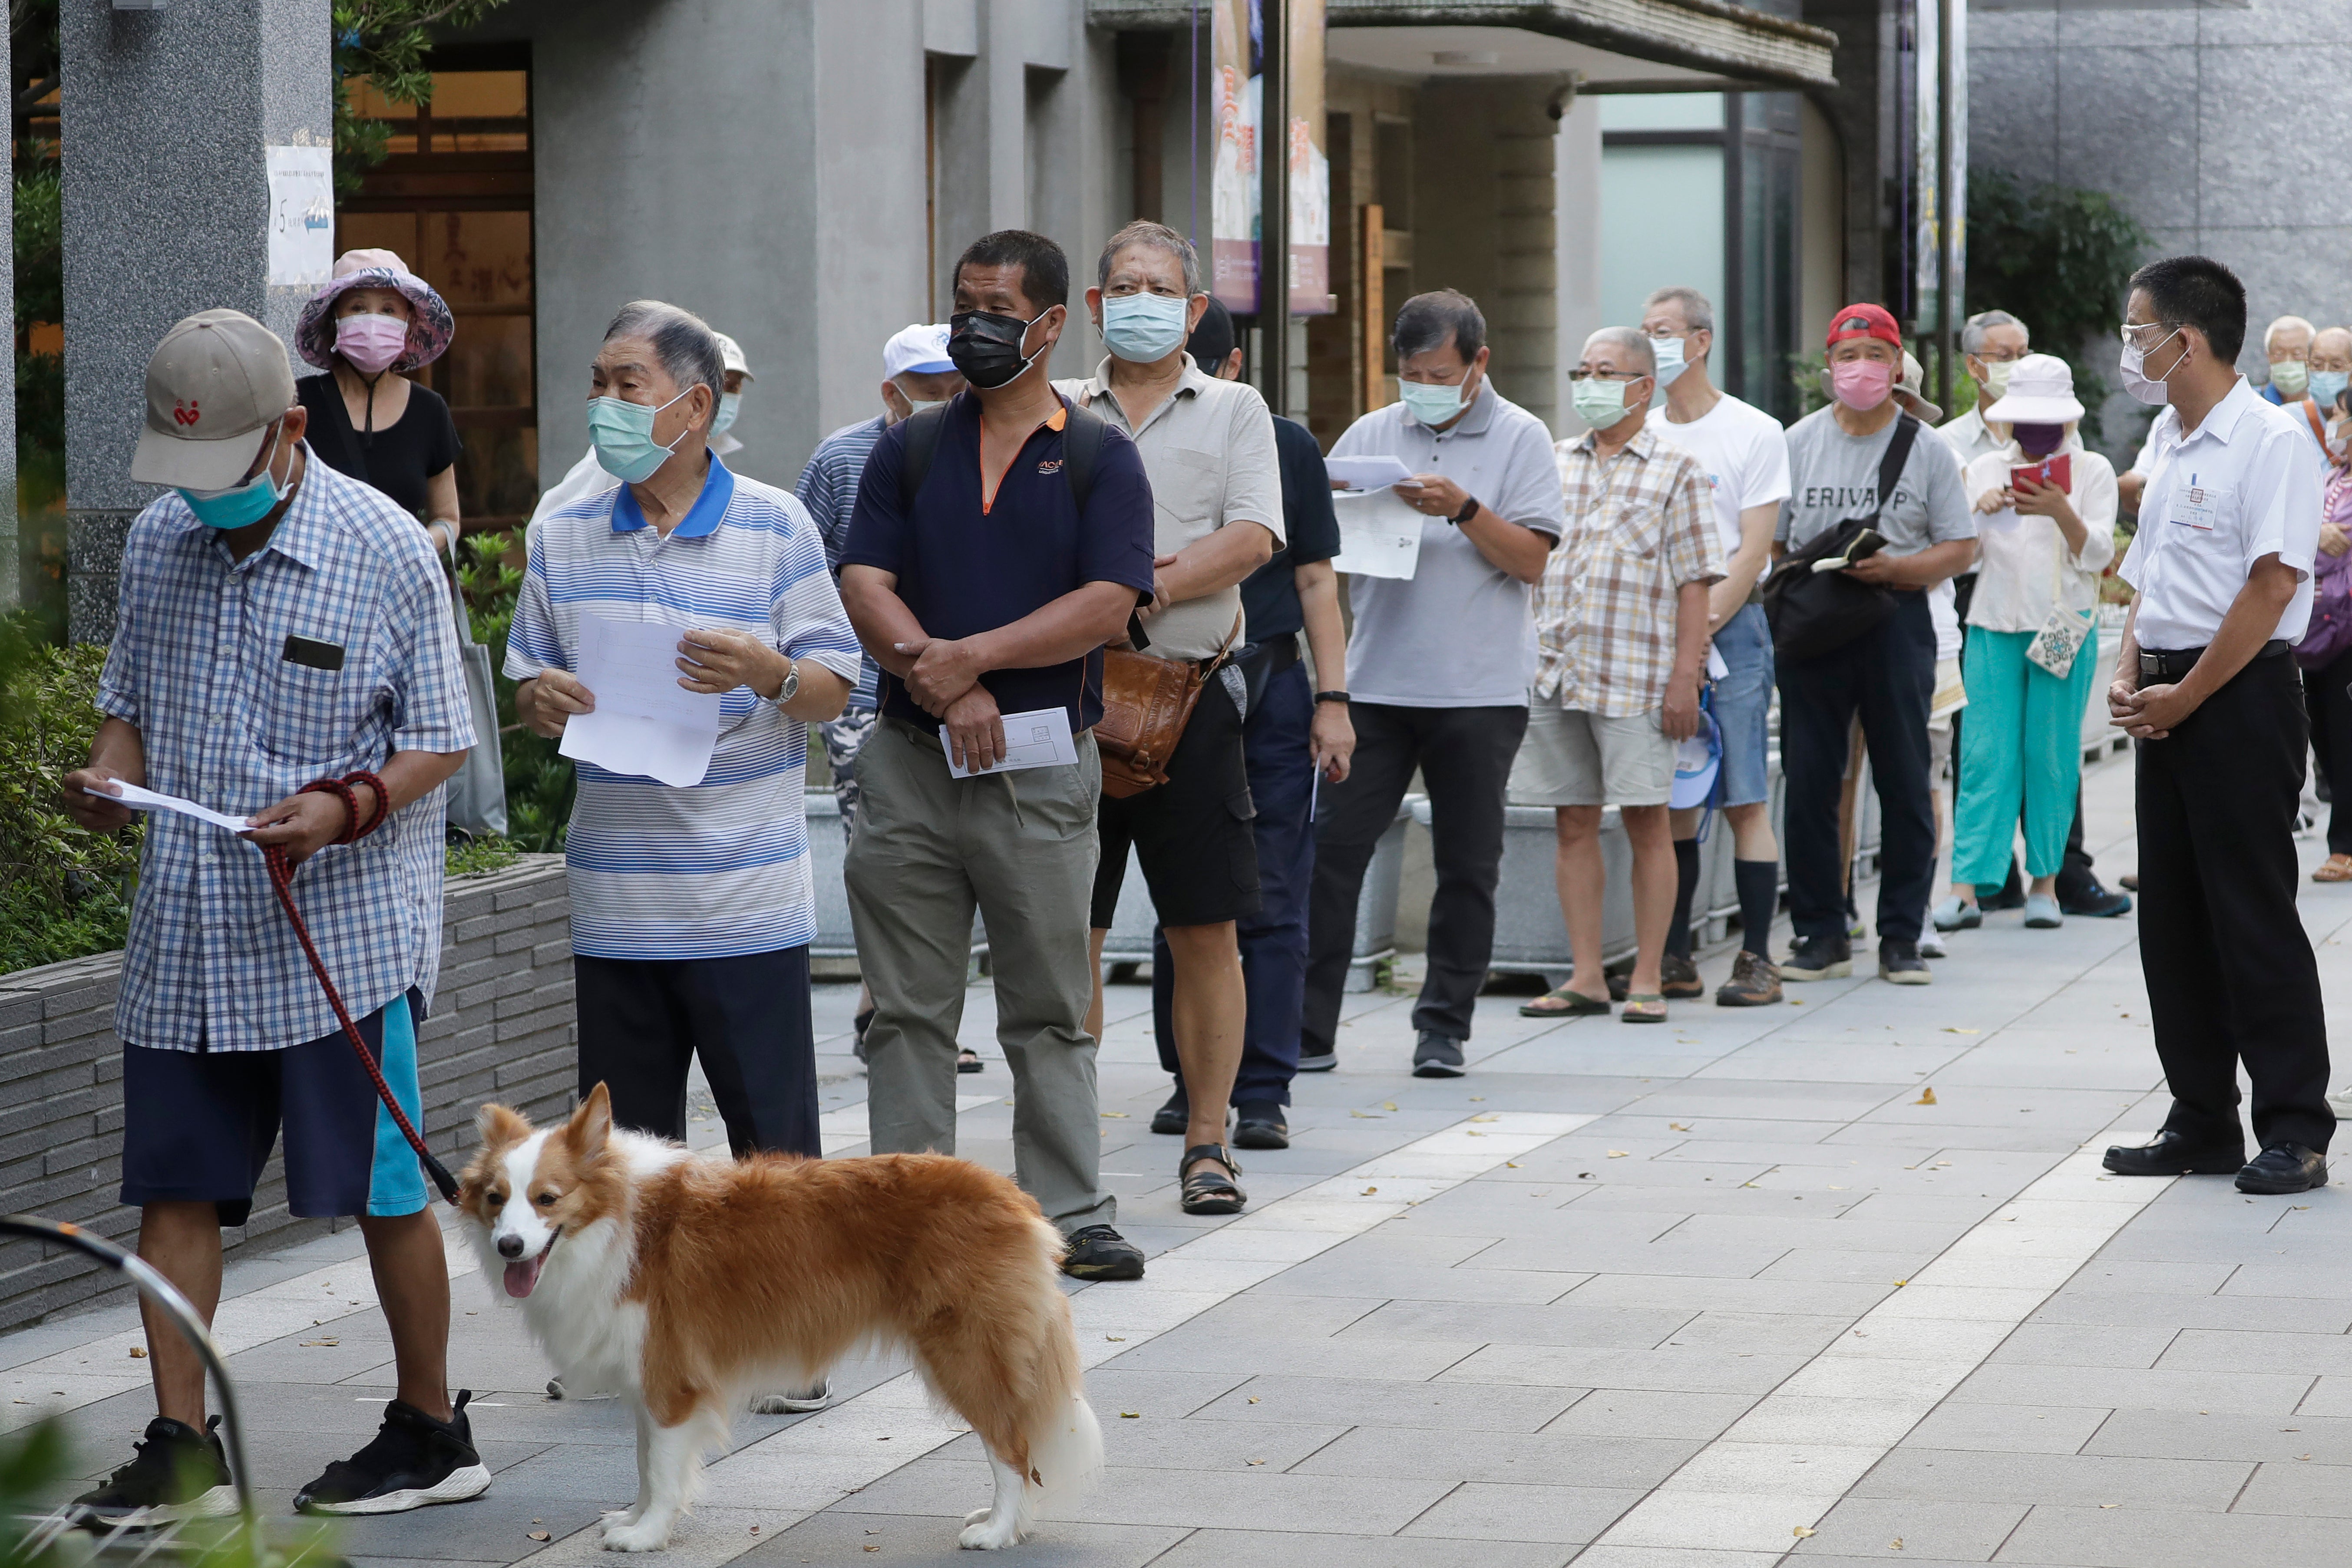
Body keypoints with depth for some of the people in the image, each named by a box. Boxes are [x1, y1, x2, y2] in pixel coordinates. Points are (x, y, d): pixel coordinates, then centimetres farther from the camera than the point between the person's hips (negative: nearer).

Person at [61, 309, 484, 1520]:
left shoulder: (384, 548, -8)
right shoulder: (158, 540, 8)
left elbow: (438, 741, -5)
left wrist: (346, 807, -23)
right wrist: (108, 773, -3)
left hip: (345, 930, -5)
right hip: (185, 932, 5)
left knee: (383, 1189, 1)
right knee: (174, 1186, 4)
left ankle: (432, 1432, 16)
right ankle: (181, 1447, 12)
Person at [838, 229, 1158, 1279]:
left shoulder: (1100, 457, 3)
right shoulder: (911, 448, 11)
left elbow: (1108, 604, -9)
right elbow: (864, 583, 1)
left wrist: (971, 658, -15)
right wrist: (939, 679, -14)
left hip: (1042, 765, -2)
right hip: (910, 760, 2)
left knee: (1050, 1013, 4)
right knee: (909, 1009, 5)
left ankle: (1070, 1214, 10)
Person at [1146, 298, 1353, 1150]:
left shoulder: (1285, 447, 5)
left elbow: (1315, 580, 6)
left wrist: (1332, 700, -1)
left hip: (1271, 690, -1)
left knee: (1271, 903, -3)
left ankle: (1262, 1094, -1)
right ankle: (1190, 1084, 15)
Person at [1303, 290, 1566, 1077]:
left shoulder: (1520, 439, 1)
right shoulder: (1370, 435, 11)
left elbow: (1532, 561, -5)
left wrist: (1464, 509, -18)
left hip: (1480, 691, -2)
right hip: (1376, 680, 2)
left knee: (1468, 866, 4)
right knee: (1333, 847, -4)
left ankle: (1444, 1028, 14)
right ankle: (1309, 1030, 0)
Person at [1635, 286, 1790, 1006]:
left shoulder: (1754, 433, 1)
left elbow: (1753, 549, -5)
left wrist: (1704, 624, -14)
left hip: (1730, 626, -4)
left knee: (1744, 799, -7)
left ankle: (1756, 957, -4)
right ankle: (1674, 959, 8)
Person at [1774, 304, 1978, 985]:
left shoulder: (1926, 448, 5)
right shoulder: (1798, 442, 10)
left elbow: (1960, 547, 2)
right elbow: (1768, 542, 11)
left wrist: (1893, 568, -14)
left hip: (1897, 622, -1)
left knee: (1905, 783, 1)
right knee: (1808, 782, 1)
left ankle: (1901, 935, 9)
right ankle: (1821, 934, 9)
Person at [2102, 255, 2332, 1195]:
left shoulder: (2269, 440, -12)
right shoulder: (2168, 440, 15)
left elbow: (2271, 586, -18)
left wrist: (2184, 696, -16)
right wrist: (2128, 678, 5)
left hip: (2240, 700, -9)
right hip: (2168, 705, 9)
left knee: (2255, 919, -6)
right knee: (2171, 920, 9)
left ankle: (2294, 1130, 0)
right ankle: (2202, 1125, 17)